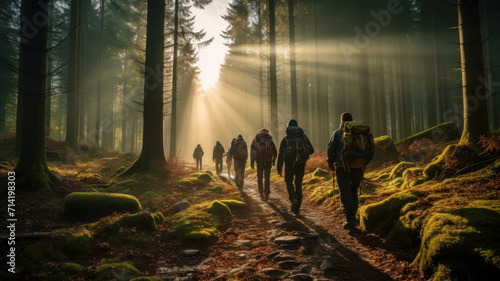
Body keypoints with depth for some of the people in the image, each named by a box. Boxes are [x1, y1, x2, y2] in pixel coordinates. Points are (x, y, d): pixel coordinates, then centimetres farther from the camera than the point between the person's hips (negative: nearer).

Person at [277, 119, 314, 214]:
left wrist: (279, 168, 5)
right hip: (301, 164, 2)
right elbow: (311, 150, 3)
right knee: (299, 184, 13)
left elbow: (280, 154, 1)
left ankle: (293, 198, -15)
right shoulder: (303, 137, 9)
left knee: (289, 182, 13)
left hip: (289, 163, -2)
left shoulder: (285, 139, 5)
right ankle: (297, 207, 13)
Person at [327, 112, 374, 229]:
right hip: (358, 167, 3)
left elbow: (331, 149, -5)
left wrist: (331, 164, 7)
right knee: (353, 191, 19)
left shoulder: (337, 133, 2)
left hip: (343, 167, -3)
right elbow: (370, 150, 9)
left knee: (345, 193, -1)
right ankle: (352, 217, 21)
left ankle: (350, 220, -12)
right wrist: (364, 163, 19)